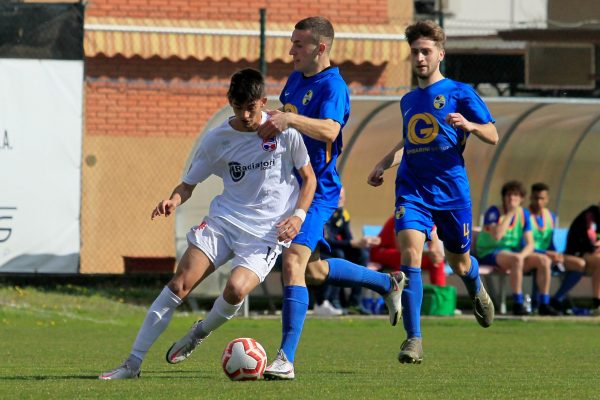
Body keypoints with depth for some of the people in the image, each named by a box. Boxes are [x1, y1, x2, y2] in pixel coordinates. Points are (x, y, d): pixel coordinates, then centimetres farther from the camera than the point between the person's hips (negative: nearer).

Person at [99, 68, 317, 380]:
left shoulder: (284, 132, -3)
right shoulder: (217, 139, 3)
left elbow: (309, 178, 8)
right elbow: (189, 183, 11)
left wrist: (298, 215, -9)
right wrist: (174, 201, -12)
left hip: (266, 232, -2)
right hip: (224, 219, 2)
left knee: (236, 289, -28)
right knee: (180, 283, -15)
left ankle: (200, 333, 8)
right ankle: (133, 363, -10)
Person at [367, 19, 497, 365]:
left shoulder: (459, 93, -1)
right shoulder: (409, 101, 15)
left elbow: (493, 136, -3)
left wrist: (469, 125, -22)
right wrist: (384, 164, 17)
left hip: (452, 190, -3)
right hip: (413, 189, 3)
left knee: (459, 263, 11)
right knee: (410, 252, -19)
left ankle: (478, 291, 50)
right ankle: (414, 339, -18)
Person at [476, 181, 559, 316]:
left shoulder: (523, 214, 7)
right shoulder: (493, 212, -9)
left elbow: (530, 244, 2)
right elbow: (497, 236, -27)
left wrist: (522, 254, -21)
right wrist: (510, 213, -22)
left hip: (514, 252, 6)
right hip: (490, 253, -6)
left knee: (545, 260, -16)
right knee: (516, 259, -37)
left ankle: (544, 304, -14)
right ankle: (517, 304, -36)